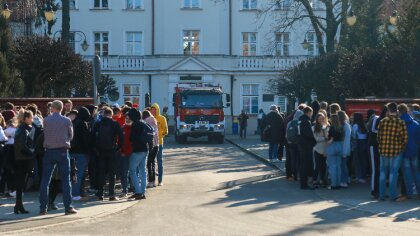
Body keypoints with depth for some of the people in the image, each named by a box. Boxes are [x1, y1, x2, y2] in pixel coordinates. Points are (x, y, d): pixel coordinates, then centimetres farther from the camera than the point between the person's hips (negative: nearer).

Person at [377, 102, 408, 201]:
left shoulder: (382, 122, -1)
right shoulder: (400, 122, -8)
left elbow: (379, 137, 2)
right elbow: (404, 139, -9)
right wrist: (401, 148, 7)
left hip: (383, 150, 3)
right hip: (396, 151, -3)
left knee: (383, 172, 13)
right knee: (393, 172, 5)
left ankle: (381, 195, 16)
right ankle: (392, 195, 6)